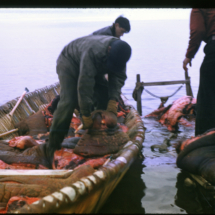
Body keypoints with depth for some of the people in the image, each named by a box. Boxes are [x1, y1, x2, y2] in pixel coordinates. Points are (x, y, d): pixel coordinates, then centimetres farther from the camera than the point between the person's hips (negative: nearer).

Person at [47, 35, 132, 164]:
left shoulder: (119, 54, -22)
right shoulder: (93, 52, -44)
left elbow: (118, 78, -16)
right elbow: (84, 85, -43)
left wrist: (113, 100, -32)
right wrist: (86, 115, -39)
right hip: (70, 62, -7)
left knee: (105, 97, -5)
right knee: (68, 102, -21)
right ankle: (53, 146, -16)